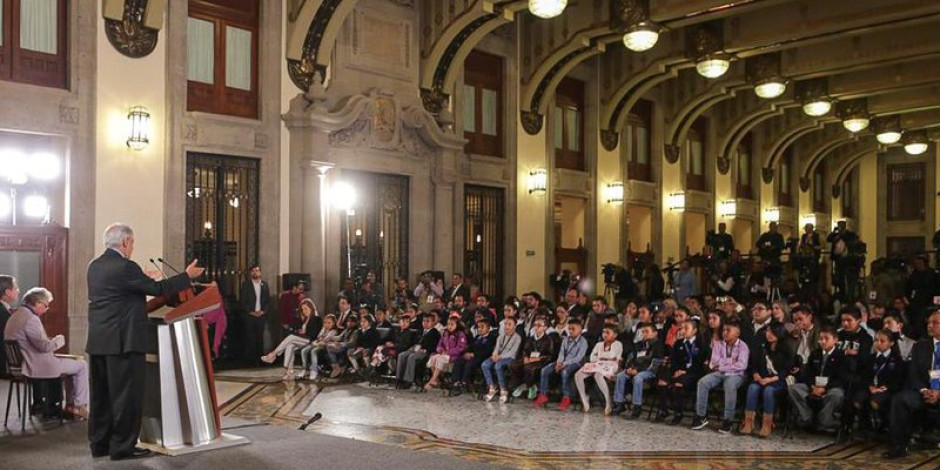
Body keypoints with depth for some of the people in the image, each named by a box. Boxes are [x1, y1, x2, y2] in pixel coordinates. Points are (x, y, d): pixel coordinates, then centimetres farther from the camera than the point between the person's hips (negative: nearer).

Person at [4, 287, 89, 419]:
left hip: (25, 364, 11)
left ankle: (70, 404, 25)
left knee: (71, 363, 26)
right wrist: (60, 339, -6)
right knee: (82, 365, 0)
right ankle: (80, 407, 4)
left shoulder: (16, 316, 10)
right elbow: (45, 346, -24)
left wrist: (53, 340, 11)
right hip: (38, 367, -11)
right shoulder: (31, 319, -22)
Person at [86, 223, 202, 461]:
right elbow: (158, 289, -11)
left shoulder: (95, 266, 11)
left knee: (101, 394, 14)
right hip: (122, 341, -9)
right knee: (126, 395, -1)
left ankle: (99, 443, 21)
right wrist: (187, 276, 0)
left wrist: (144, 279, 31)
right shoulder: (125, 267, -16)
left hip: (98, 341, 9)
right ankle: (122, 446, 4)